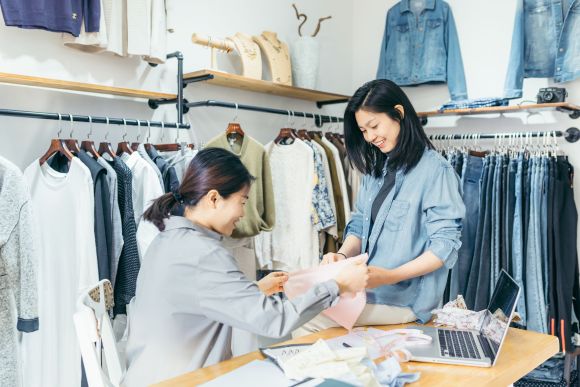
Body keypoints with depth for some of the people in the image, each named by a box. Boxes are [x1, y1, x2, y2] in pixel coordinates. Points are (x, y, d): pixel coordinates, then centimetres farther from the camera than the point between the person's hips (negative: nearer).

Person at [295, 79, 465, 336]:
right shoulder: (376, 169, 12)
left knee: (309, 321, -17)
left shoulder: (435, 169, -12)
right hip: (367, 287, 7)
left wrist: (391, 276, -23)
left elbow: (445, 245, -14)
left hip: (404, 297, -7)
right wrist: (343, 255, -7)